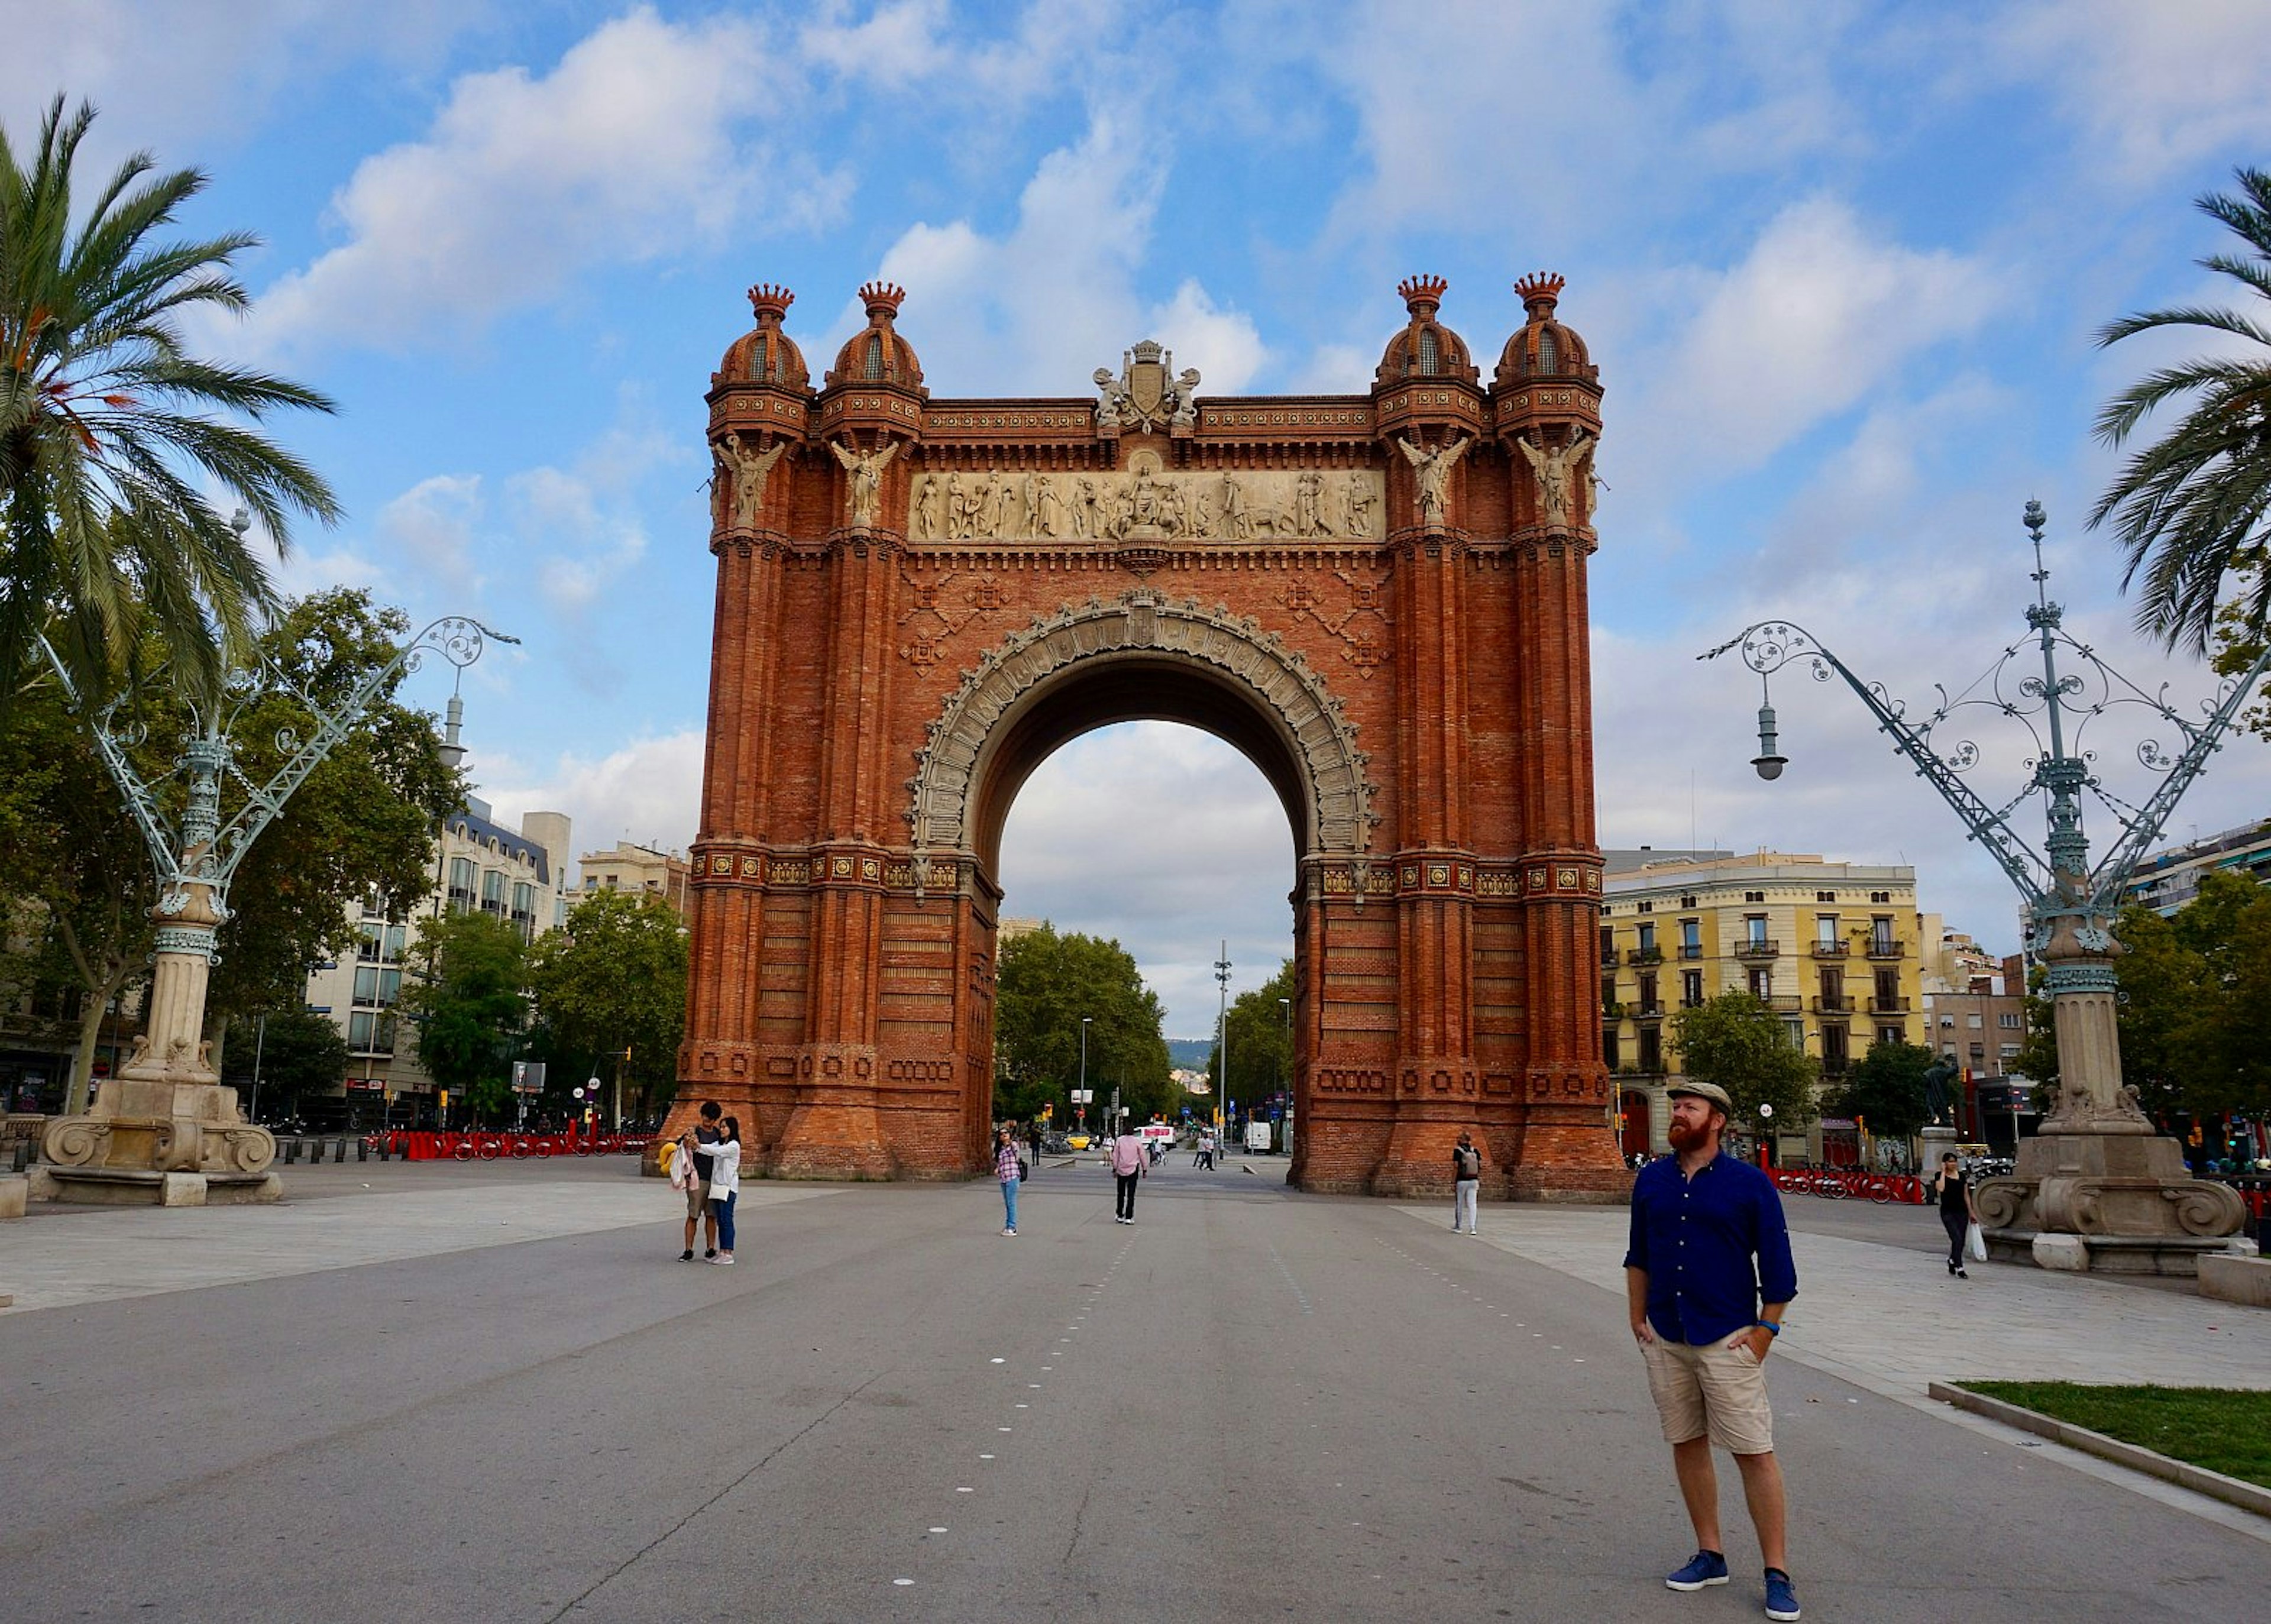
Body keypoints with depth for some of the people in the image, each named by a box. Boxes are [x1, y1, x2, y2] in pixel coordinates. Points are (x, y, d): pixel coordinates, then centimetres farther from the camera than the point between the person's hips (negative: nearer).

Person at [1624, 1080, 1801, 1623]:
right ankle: (1710, 1554, 24)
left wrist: (1765, 1329, -7)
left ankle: (1778, 1573, 5)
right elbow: (1639, 1255, 15)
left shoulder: (1750, 1184, -5)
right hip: (1665, 1339, 5)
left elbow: (1778, 1264, -3)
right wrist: (1638, 1319, 11)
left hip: (1727, 1339, -4)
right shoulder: (1651, 1180, 7)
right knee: (1687, 1445, 11)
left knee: (1754, 1452, -4)